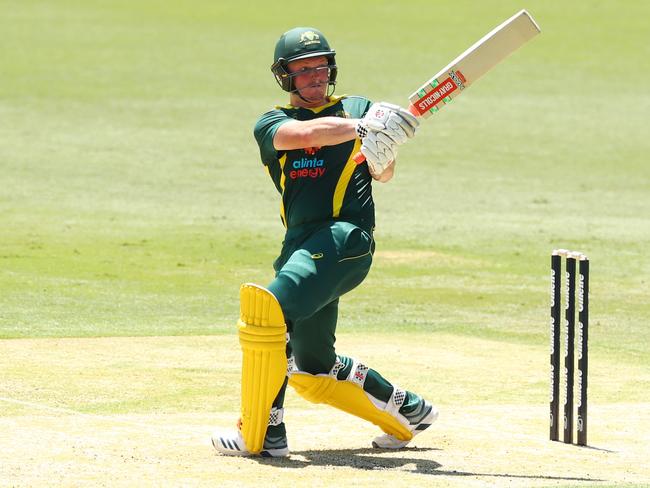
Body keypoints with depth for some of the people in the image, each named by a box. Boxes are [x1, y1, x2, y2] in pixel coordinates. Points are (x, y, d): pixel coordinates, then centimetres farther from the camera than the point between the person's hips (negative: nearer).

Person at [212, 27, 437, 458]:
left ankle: (260, 433, -22)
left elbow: (382, 175, 4)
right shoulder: (271, 126, 11)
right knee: (313, 369, 11)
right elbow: (303, 134, -12)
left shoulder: (359, 109, 13)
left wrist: (383, 156, -20)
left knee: (268, 308, -26)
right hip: (303, 246, 5)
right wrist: (363, 129, -26)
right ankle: (406, 412, 30)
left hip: (345, 239, -5)